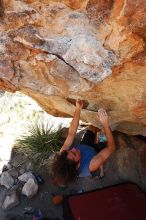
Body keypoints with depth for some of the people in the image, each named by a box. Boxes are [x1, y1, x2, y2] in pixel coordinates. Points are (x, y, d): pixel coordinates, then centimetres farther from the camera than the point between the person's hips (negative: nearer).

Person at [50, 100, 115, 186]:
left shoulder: (63, 155, -36)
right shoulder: (90, 166, -46)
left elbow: (71, 134, -27)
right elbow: (111, 147, -36)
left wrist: (78, 109, -32)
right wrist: (105, 124, -44)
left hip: (84, 147, 3)